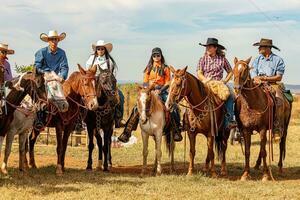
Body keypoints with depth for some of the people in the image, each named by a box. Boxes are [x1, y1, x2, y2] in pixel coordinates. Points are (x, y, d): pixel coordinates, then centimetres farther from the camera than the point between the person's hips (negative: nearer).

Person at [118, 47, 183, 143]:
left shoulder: (165, 68, 8)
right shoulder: (149, 68, 14)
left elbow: (167, 83, 2)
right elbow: (145, 82, 12)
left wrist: (160, 90, -14)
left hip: (161, 91, -1)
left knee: (173, 108, -24)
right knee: (137, 109, -17)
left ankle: (177, 130, -10)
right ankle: (127, 132, -17)